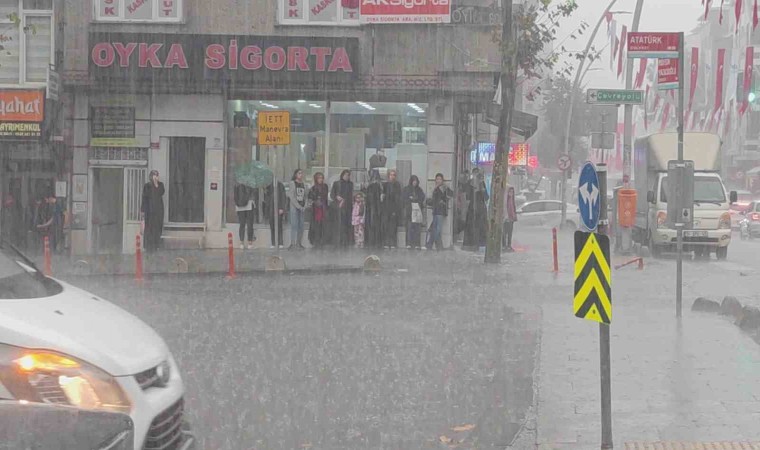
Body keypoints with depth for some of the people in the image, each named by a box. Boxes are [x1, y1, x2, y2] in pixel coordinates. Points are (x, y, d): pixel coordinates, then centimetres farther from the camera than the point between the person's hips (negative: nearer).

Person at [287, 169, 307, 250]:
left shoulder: (303, 185, 15)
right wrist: (298, 206, -12)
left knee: (301, 226, 3)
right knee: (294, 225, -11)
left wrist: (304, 206, 1)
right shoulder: (292, 183, -3)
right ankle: (293, 244, -13)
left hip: (302, 208, 6)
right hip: (294, 207, -6)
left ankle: (299, 243, 8)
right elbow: (291, 197, -9)